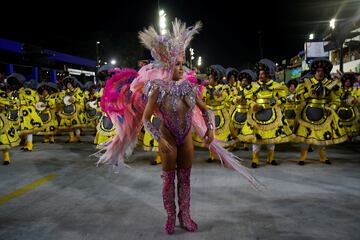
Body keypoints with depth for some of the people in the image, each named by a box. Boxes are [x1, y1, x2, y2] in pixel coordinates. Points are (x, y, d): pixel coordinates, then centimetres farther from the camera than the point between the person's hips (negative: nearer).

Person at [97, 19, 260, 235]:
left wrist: (210, 128, -10)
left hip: (187, 138, 4)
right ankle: (170, 217, 24)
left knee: (185, 178, 12)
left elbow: (205, 110, 7)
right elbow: (145, 119, -15)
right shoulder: (158, 90, -17)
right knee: (169, 179, 8)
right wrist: (160, 139, -24)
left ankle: (185, 216, 25)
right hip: (168, 139, -4)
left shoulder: (190, 87, -4)